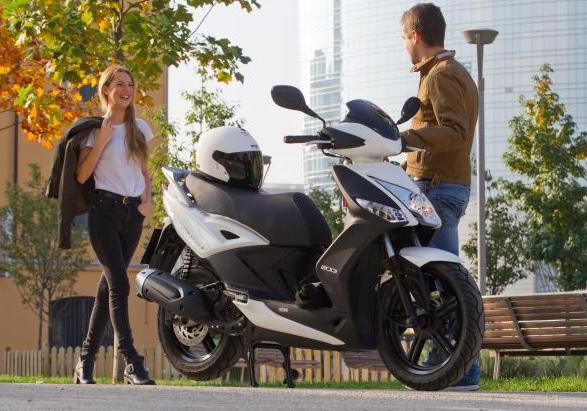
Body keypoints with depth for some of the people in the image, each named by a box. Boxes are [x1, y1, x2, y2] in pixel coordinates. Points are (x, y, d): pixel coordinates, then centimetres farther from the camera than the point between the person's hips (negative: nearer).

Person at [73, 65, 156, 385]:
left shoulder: (140, 129, 14)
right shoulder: (94, 129, 0)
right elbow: (81, 176, -6)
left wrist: (147, 199, 3)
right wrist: (101, 141, -13)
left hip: (133, 212, 5)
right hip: (105, 208, -5)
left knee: (109, 285, 6)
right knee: (119, 284, -15)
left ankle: (86, 359, 13)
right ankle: (132, 363, -20)